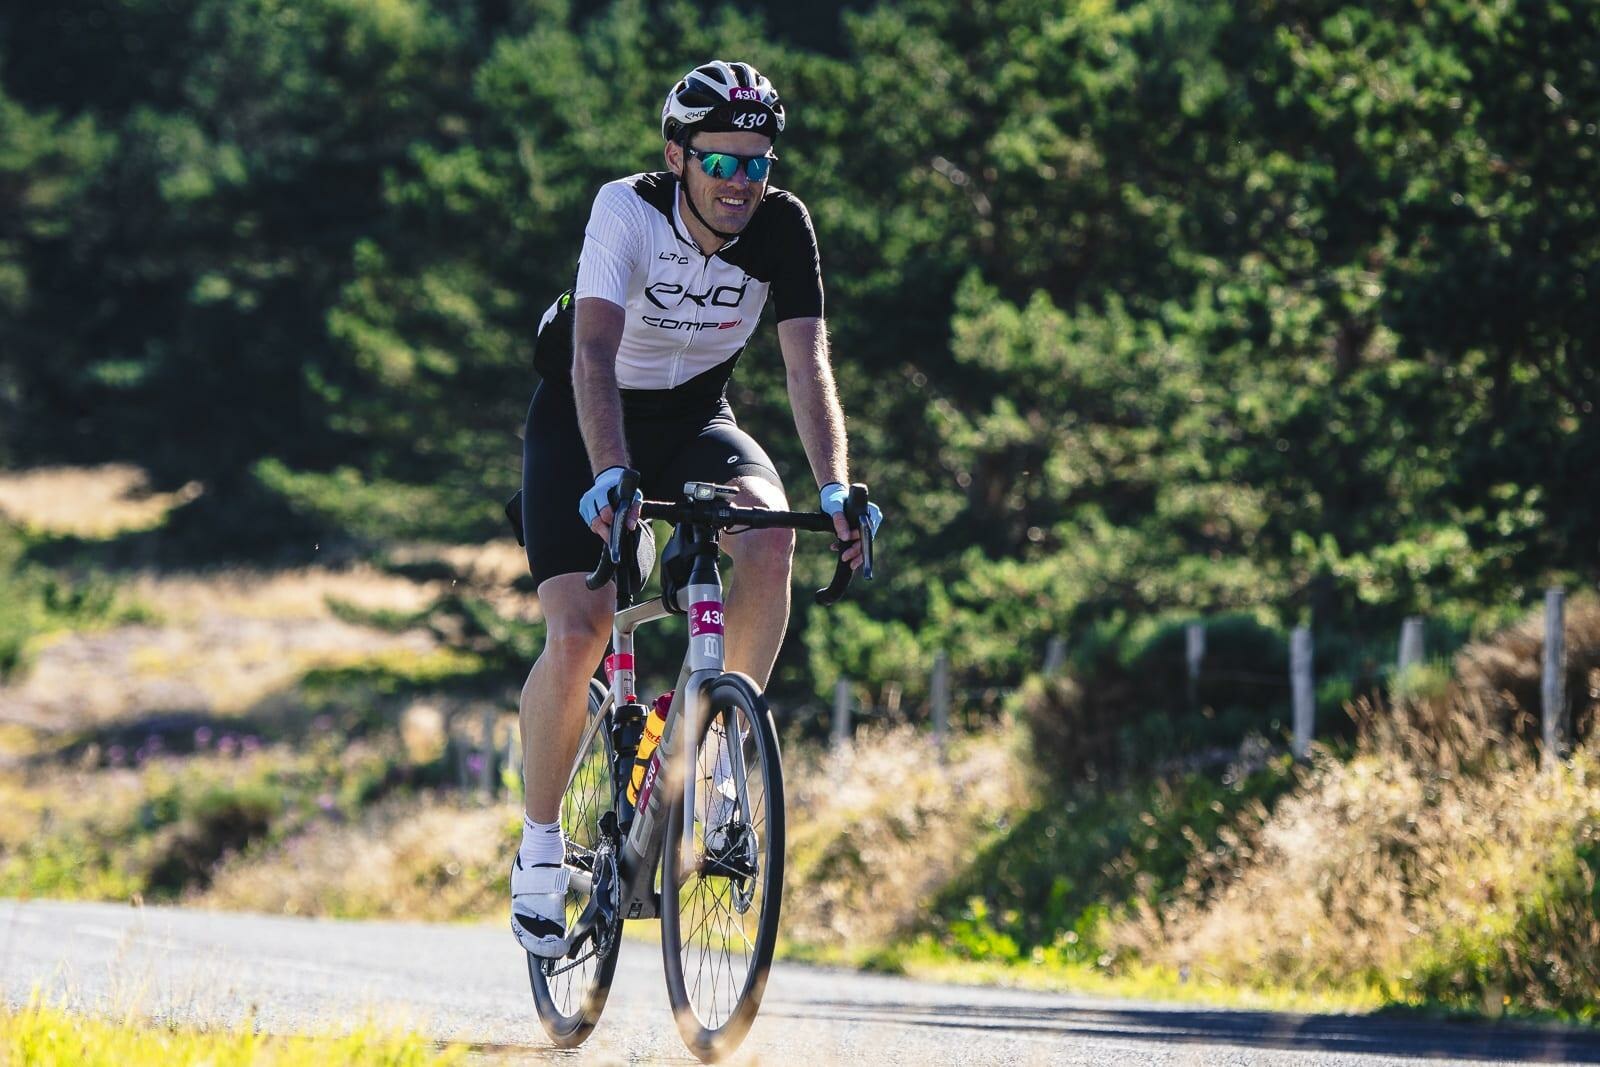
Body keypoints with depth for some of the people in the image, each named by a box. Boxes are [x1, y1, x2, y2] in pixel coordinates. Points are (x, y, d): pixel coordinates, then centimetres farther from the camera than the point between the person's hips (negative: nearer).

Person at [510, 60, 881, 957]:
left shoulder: (782, 227, -18)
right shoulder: (628, 210, -27)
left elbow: (809, 366, -25)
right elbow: (594, 354, -38)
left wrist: (836, 487, -40)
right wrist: (610, 475, -53)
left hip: (694, 419, 3)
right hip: (583, 424, -3)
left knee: (770, 541, -30)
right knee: (578, 634, -18)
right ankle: (541, 849, 1)